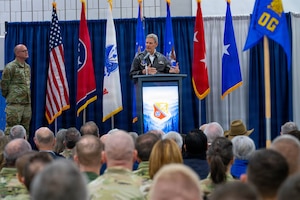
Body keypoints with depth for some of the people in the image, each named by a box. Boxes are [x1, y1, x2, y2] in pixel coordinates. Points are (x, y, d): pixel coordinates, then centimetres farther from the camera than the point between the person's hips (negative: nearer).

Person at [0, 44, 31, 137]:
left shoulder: (27, 67, 14)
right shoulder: (10, 67, -8)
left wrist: (28, 97, 16)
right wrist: (8, 97, 4)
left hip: (27, 102, 7)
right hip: (15, 103, -7)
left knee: (25, 128, 11)